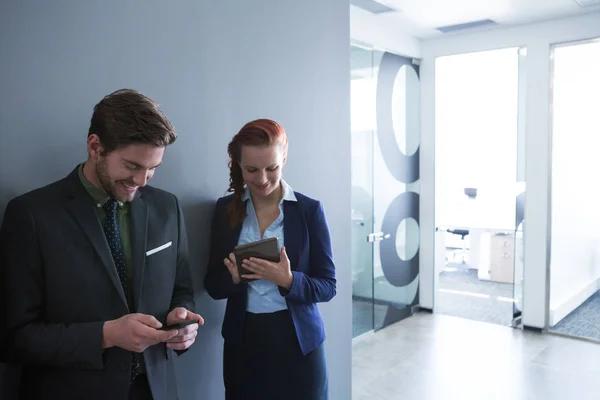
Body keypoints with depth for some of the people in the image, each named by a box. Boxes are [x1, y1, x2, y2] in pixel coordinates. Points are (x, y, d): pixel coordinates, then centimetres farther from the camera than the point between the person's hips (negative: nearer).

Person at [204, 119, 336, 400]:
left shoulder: (309, 210, -7)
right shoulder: (225, 209, -1)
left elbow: (327, 286, -5)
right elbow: (213, 286, 2)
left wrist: (288, 280, -22)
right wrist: (234, 278, -18)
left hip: (299, 341, -1)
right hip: (242, 341, 2)